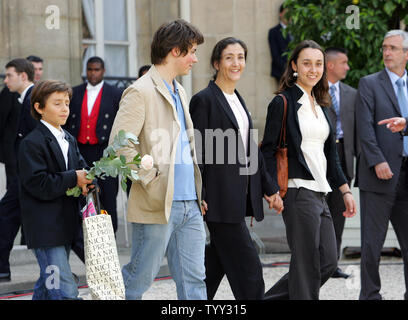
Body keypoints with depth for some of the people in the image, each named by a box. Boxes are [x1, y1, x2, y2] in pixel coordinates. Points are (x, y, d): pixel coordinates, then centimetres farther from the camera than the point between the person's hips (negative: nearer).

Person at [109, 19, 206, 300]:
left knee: (194, 279, 5)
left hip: (189, 204, 8)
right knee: (140, 277, 2)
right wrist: (150, 181, -15)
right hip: (157, 204, -8)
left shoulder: (179, 92, 18)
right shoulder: (141, 92, -11)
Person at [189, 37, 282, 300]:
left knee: (215, 264, 12)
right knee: (248, 268, -8)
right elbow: (197, 152, -13)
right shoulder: (204, 100, -9)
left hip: (238, 197, 8)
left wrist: (269, 187, 20)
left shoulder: (238, 100, 17)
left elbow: (251, 149, 21)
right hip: (220, 197, -8)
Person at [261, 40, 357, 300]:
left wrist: (345, 190, 17)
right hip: (298, 191, -8)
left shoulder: (320, 104, 17)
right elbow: (268, 149, -9)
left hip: (319, 192, 8)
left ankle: (272, 299, 17)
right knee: (307, 264, -6)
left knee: (328, 261, 7)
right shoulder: (284, 102, -6)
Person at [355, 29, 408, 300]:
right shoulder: (370, 84, 1)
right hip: (381, 174, -4)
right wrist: (378, 161, -18)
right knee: (372, 241, 0)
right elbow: (365, 127, -8)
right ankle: (370, 294, 8)